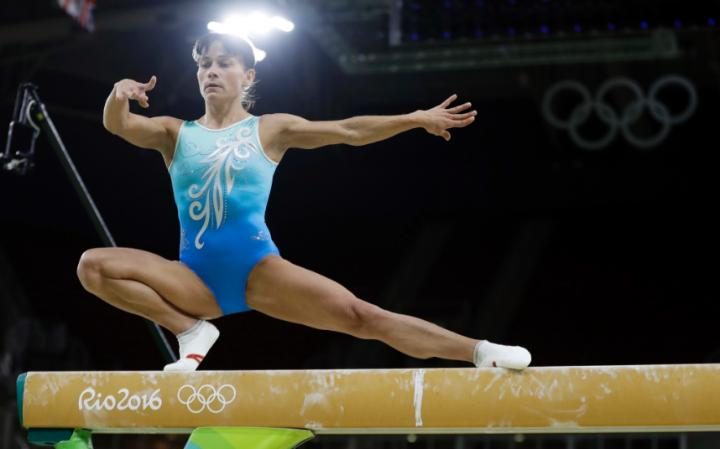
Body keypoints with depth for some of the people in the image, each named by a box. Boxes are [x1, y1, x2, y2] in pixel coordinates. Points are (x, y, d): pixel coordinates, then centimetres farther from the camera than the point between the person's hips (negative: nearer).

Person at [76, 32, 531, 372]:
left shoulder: (271, 129, 9)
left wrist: (416, 118, -4)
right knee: (93, 265, -19)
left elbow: (349, 131, 4)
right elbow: (118, 125, -5)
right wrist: (119, 93, -27)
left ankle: (480, 351, -21)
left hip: (258, 268, -2)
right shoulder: (174, 133, 12)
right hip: (196, 277, 2)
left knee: (358, 314, -19)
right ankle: (191, 330, -11)